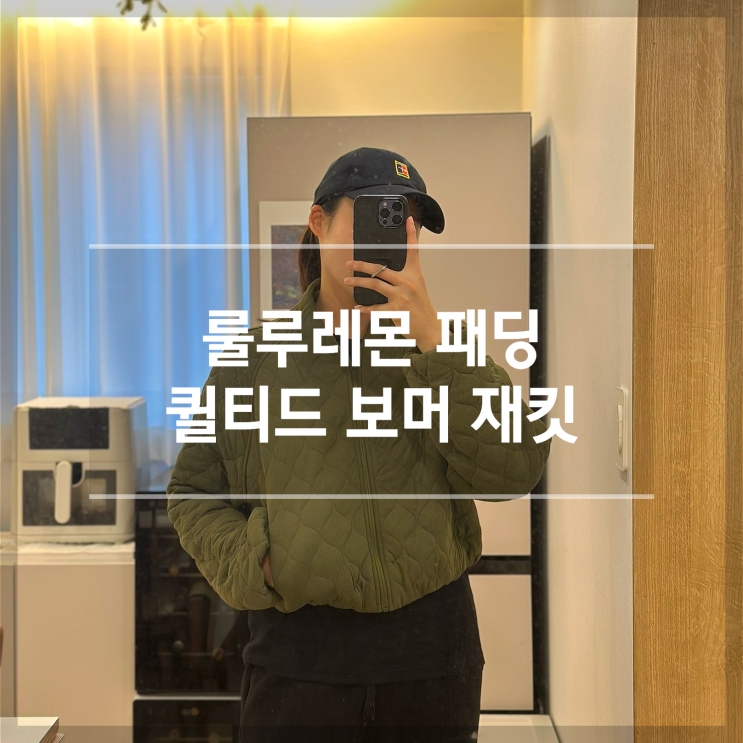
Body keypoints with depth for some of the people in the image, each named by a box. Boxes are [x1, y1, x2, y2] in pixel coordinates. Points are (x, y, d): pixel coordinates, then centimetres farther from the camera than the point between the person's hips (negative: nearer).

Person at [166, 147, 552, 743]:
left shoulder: (444, 347, 7)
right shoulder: (255, 356, 6)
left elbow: (513, 471, -10)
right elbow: (194, 493, 10)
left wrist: (428, 332, -16)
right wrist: (249, 568, -9)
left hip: (433, 654, 1)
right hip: (298, 654, -1)